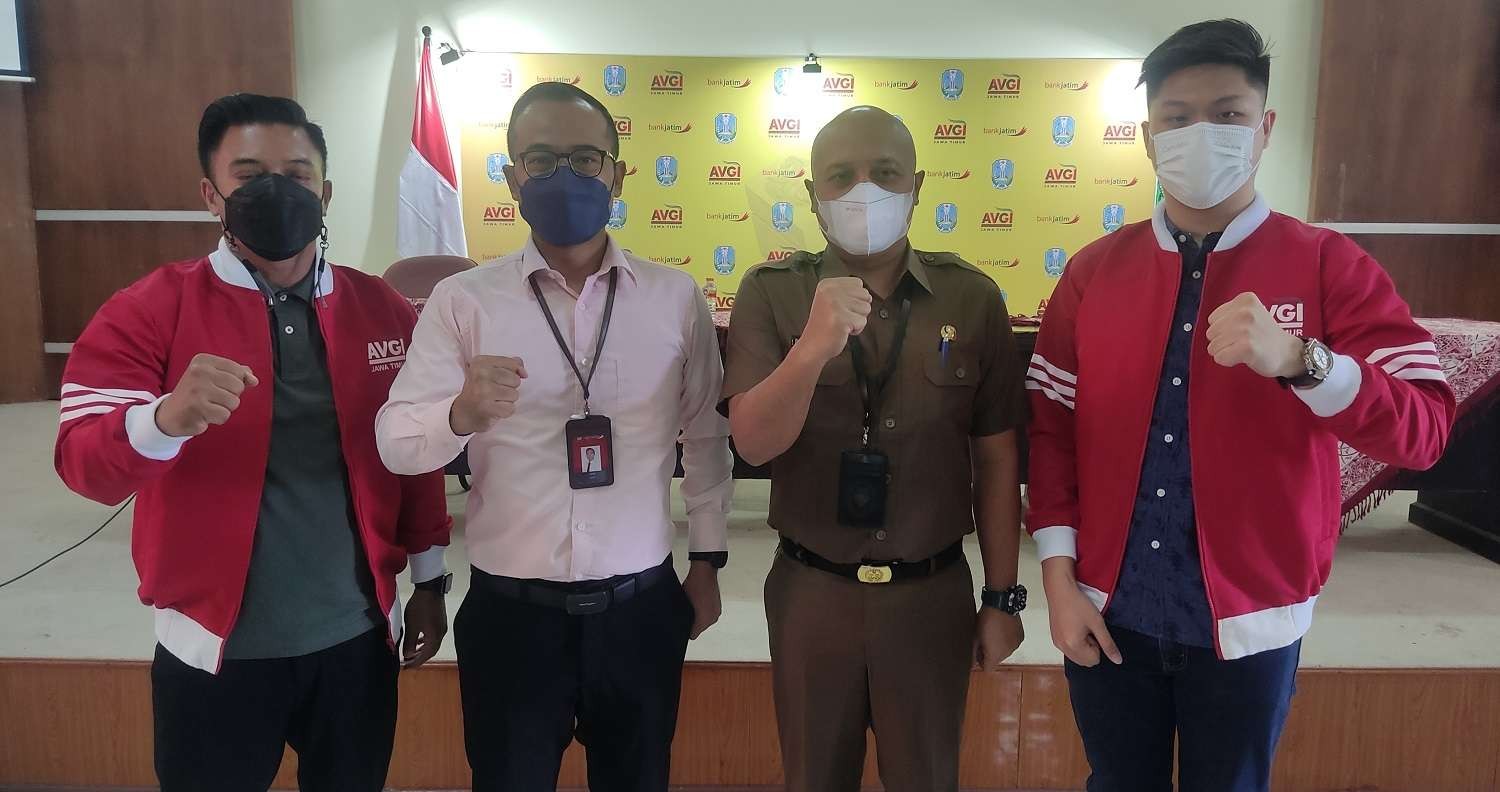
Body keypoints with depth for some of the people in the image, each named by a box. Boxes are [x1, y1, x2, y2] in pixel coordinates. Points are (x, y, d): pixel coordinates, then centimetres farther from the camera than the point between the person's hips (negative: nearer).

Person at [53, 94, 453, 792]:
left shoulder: (383, 310, 0)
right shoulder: (147, 311, -8)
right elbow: (83, 462, -16)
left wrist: (428, 578, 9)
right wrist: (165, 418, -37)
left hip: (356, 639, 3)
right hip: (216, 649, -2)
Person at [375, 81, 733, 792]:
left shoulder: (677, 298, -1)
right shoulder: (462, 300, -4)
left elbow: (705, 436, 7)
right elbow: (396, 443, -10)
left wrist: (707, 561, 9)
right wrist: (464, 413, -31)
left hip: (640, 607, 1)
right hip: (510, 610, -1)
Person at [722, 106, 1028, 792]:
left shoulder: (972, 298, -6)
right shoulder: (771, 293, -7)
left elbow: (995, 457, -1)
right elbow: (754, 444, -16)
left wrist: (1003, 598, 3)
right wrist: (812, 349, -33)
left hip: (932, 593, 0)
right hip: (809, 591, 0)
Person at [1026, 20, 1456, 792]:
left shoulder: (1329, 266, -6)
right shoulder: (1095, 270, 0)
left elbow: (1423, 429, -13)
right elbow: (1052, 425, 0)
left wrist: (1297, 360, -30)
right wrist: (1058, 576, -4)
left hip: (1248, 619, -1)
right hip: (1109, 610, 2)